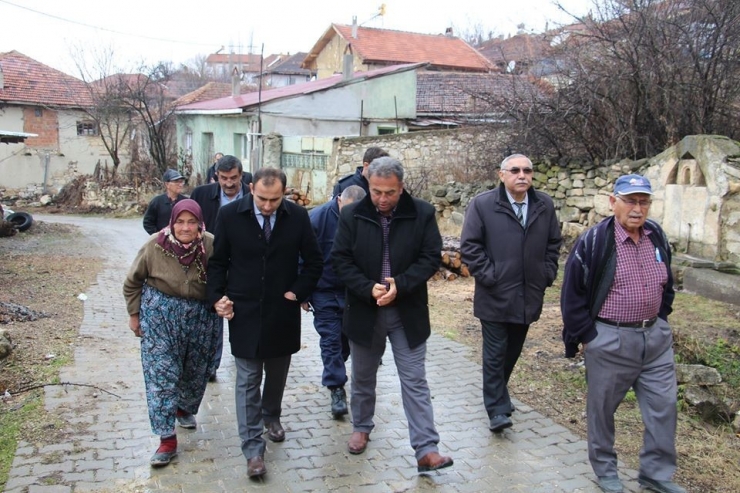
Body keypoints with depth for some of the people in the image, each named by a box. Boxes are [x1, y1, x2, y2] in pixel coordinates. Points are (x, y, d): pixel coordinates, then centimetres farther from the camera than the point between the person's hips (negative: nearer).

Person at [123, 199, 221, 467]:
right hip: (160, 314, -1)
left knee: (196, 370, 18)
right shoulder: (155, 245, -16)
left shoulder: (211, 245, -17)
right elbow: (133, 282, -1)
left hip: (200, 316, 2)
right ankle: (167, 439, 4)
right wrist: (134, 314, 3)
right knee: (161, 373, -4)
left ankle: (185, 409, 47)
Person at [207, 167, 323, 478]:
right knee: (248, 381, 1)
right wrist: (217, 297, -9)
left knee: (277, 374, 19)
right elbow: (217, 261, 0)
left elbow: (314, 262, 2)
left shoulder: (298, 216, -7)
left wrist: (298, 292, -7)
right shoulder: (229, 214, -9)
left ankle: (271, 415, 45)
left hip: (283, 312, 2)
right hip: (244, 312, -2)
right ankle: (253, 448, 8)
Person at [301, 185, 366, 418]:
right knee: (330, 338, -2)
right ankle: (336, 388, 3)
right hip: (324, 291, -3)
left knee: (347, 335, 14)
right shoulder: (318, 217, -16)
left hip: (351, 291, 3)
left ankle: (334, 372, 36)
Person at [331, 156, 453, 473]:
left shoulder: (422, 213, -7)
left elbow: (431, 257, -7)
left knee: (415, 381, 1)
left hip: (408, 312, -1)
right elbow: (340, 260, -6)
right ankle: (361, 427, 40)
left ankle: (426, 450, 4)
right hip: (364, 310, 1)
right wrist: (369, 289, -19)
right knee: (363, 376, 18)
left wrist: (400, 285, -21)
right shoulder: (352, 215, -6)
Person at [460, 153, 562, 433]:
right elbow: (470, 245, -8)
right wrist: (488, 276, -13)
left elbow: (554, 243, 14)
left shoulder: (545, 205, 6)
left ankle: (498, 395, 35)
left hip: (529, 296, 5)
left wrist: (547, 275, 5)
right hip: (495, 297, -4)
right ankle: (497, 410, 8)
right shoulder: (482, 205, -8)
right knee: (495, 354, 0)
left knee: (512, 352, 16)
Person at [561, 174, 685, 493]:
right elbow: (573, 293, -9)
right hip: (610, 340, -5)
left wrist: (660, 319, 13)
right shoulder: (594, 241, -14)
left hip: (656, 336, 5)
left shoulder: (657, 236, 4)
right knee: (602, 407, 9)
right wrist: (584, 335, -8)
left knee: (664, 406, 10)